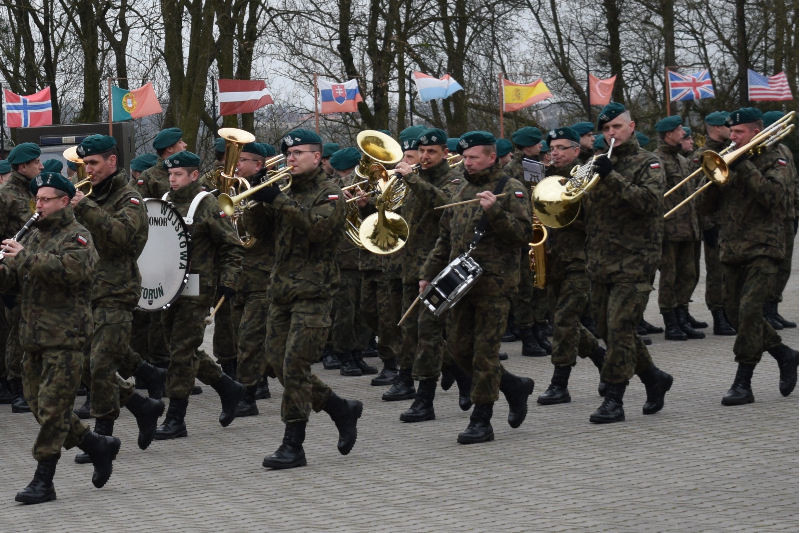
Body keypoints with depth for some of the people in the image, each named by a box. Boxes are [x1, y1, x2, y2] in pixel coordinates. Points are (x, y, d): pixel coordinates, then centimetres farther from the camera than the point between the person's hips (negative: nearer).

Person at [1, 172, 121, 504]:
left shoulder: (76, 236, -5)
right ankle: (100, 446, 24)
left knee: (52, 408, -7)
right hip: (33, 337, 8)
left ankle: (43, 481, -2)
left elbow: (72, 269, -26)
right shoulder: (34, 236, 19)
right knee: (40, 407, 9)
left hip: (64, 338, -8)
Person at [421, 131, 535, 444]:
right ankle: (515, 387, 25)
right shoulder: (463, 190, 17)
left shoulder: (511, 189, -3)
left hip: (494, 283, -7)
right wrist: (428, 273, 18)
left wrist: (495, 210, -25)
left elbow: (523, 234, -14)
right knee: (459, 348, 7)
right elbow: (445, 238, 23)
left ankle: (481, 422, 2)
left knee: (484, 351, -5)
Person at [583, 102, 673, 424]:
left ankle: (614, 401, -8)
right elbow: (586, 207, 19)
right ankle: (654, 378, 28)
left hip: (634, 261, -7)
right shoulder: (600, 164, 16)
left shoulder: (648, 164, -2)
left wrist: (612, 178, -26)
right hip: (600, 262, 7)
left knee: (619, 328, -12)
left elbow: (650, 201, -20)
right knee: (608, 331, 10)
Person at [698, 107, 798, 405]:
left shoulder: (774, 162, 0)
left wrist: (745, 167, -19)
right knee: (736, 313, 8)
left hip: (762, 249, -7)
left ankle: (742, 384, -14)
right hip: (731, 251, 7)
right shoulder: (730, 164, 15)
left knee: (749, 310, -17)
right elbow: (707, 207, 10)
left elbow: (773, 196, -20)